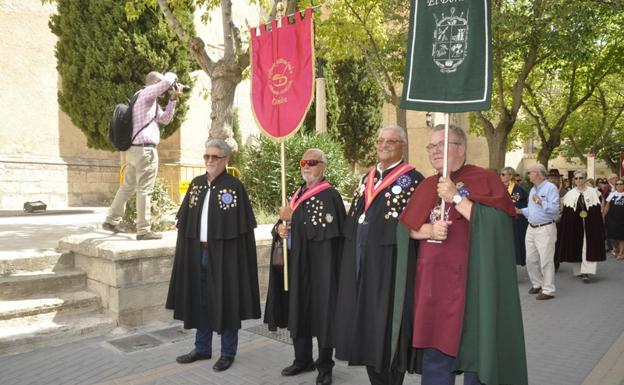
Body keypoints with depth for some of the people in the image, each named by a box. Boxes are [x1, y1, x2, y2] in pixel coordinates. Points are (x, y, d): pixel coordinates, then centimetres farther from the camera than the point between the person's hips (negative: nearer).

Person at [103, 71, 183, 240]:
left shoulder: (151, 102, 21)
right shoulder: (146, 94, -8)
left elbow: (164, 119, 20)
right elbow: (167, 82, -22)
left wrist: (173, 99, 11)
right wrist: (172, 75, 1)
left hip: (134, 149, 10)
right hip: (145, 149, -10)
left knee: (127, 186, 17)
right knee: (144, 190, -7)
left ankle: (111, 221, 26)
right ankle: (143, 230, -4)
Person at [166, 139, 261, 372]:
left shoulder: (234, 187, -8)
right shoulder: (196, 184, 8)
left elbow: (242, 226, -11)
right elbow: (185, 222, 11)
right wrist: (188, 250, 5)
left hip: (223, 254, -5)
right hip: (197, 253, 6)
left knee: (225, 301, 5)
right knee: (201, 300, 15)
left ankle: (228, 353, 20)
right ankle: (202, 348, 31)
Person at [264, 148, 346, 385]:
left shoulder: (329, 195, -9)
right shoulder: (296, 195, 14)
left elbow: (323, 229, -21)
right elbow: (285, 223, 18)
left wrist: (292, 219, -16)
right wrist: (279, 228, -6)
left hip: (318, 266, -7)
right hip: (295, 264, 7)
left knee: (320, 313, 2)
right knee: (298, 312, 14)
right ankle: (303, 360, 29)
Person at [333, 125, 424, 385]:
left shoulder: (412, 179, -6)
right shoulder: (367, 179, 14)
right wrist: (351, 260, 14)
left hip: (391, 264, -7)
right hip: (361, 263, 7)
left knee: (388, 325, 3)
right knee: (366, 325, 14)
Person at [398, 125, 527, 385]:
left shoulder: (483, 180, -3)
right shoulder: (427, 187, 13)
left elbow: (491, 225, -15)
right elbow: (407, 228, 11)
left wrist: (456, 197, -17)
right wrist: (429, 230, -9)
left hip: (471, 282, -5)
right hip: (433, 282, 5)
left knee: (474, 350, 5)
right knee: (435, 351, 11)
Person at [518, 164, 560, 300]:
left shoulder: (550, 188, -10)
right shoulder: (532, 189, 16)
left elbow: (555, 208, -20)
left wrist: (540, 202, -22)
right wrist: (520, 211, 7)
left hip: (545, 229, -8)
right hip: (531, 228, 8)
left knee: (546, 261, -3)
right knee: (531, 259, 13)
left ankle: (548, 290, 6)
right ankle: (537, 284, 28)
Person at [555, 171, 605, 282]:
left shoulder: (593, 192, 1)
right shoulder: (570, 194, 4)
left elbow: (597, 212, -1)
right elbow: (565, 214, 2)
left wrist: (598, 227, -6)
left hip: (589, 225, -2)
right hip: (574, 225, 2)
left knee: (588, 247, -7)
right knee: (576, 247, 7)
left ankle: (586, 272, -9)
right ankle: (578, 270, 20)